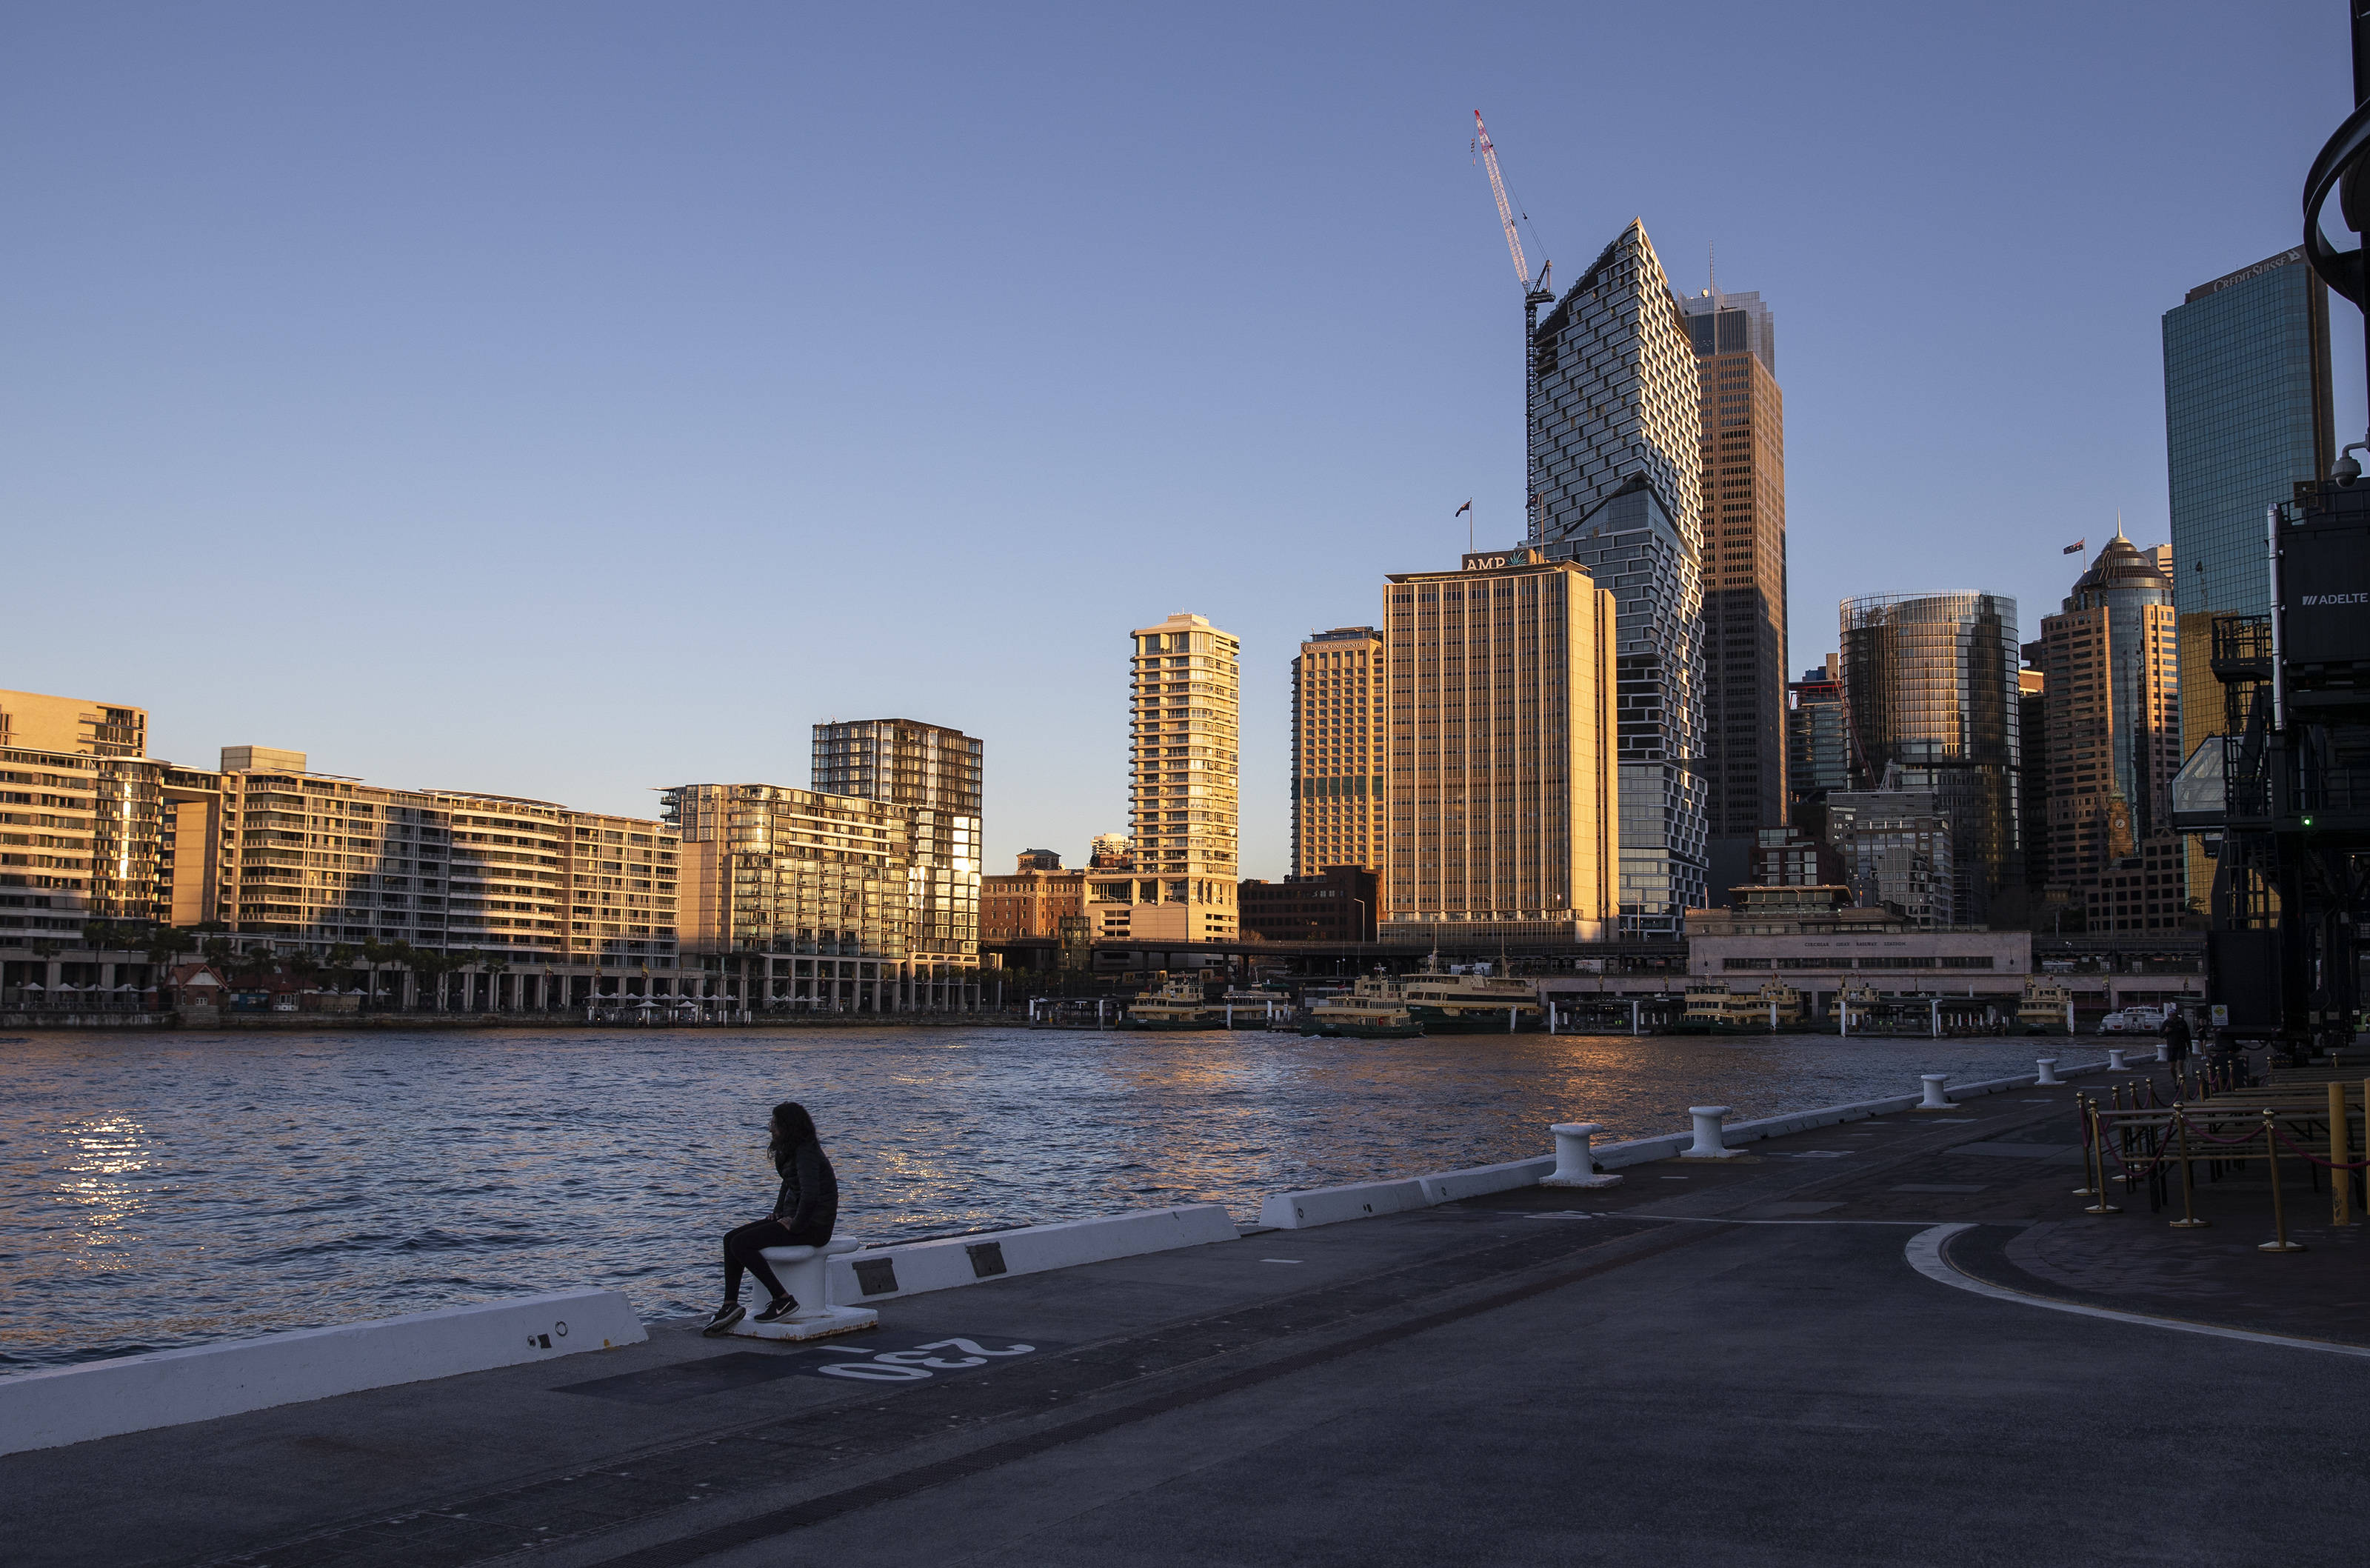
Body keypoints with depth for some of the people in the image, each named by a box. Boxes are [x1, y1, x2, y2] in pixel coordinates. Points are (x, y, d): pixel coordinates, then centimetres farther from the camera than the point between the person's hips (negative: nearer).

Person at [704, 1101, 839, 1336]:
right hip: (794, 1218, 10)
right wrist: (779, 1214, 14)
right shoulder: (793, 1150, 13)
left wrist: (795, 1225, -18)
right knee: (730, 1238, 3)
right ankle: (730, 1305, 0)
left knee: (740, 1244, -18)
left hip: (813, 1226, -10)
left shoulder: (806, 1153, -19)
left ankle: (783, 1299, -13)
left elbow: (810, 1195, -31)